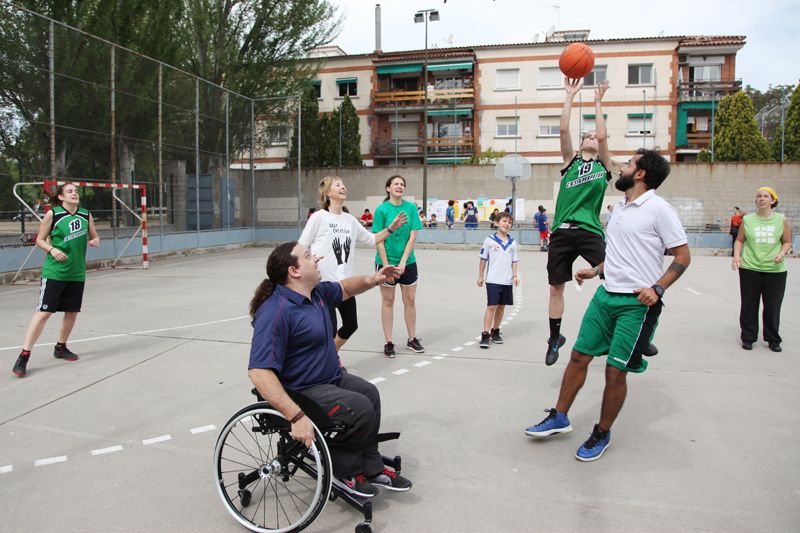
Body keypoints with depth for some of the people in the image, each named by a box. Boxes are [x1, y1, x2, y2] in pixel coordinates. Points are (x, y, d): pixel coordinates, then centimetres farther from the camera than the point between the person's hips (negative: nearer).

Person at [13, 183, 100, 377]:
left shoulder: (86, 215, 6)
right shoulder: (52, 214, -6)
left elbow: (94, 236, 18)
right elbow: (39, 240, 0)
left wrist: (95, 241, -5)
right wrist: (52, 249, -18)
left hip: (77, 273, 5)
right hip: (54, 272, -5)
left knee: (72, 312, 11)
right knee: (44, 312, -9)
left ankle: (61, 347, 32)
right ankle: (24, 356, -2)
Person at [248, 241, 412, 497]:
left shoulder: (316, 292, 1)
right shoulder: (276, 312, -29)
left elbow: (344, 289, 23)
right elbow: (259, 372, -35)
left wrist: (372, 280, 1)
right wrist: (296, 417, -40)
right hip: (304, 392, -10)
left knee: (370, 394, 8)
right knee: (360, 409, -19)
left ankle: (371, 469, 18)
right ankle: (345, 471, 7)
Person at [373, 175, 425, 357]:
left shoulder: (411, 207, -1)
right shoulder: (382, 209, -8)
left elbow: (413, 237, -5)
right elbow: (379, 240, -9)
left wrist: (403, 262, -12)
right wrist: (386, 265, -13)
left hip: (408, 262, 2)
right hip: (386, 262, -2)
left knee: (410, 300, 9)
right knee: (388, 301, 6)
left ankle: (412, 339, 23)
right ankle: (388, 343, 14)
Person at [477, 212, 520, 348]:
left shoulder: (512, 242, 8)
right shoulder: (489, 240, -3)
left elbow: (514, 261, 12)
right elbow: (483, 259, 2)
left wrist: (515, 276, 1)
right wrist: (480, 276, 3)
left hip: (507, 281, 4)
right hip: (493, 280, -4)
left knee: (501, 307, 10)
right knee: (491, 306, -8)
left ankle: (495, 332, 24)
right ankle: (485, 335, -6)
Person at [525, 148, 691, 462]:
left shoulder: (658, 209, -10)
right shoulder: (619, 208, 14)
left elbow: (683, 256, -10)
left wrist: (657, 288, -20)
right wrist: (595, 271, 19)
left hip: (637, 303, -7)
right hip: (606, 294, 8)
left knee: (615, 371, -2)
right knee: (579, 356, 9)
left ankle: (602, 433, 18)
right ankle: (559, 418, 23)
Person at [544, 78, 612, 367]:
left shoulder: (604, 165, 12)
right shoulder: (570, 160, 15)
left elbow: (603, 136, -2)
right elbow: (563, 130, 3)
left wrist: (598, 102, 5)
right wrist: (570, 96, 4)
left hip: (589, 231, -2)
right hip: (561, 232, 2)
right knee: (556, 288, 10)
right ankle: (555, 338, 28)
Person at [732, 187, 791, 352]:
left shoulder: (781, 220, 1)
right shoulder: (747, 219, 2)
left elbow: (787, 242, 8)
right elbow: (739, 240, 8)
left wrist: (782, 253, -11)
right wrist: (736, 256, -8)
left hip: (775, 270, 0)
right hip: (749, 269, 0)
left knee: (773, 306, 6)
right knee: (749, 305, 6)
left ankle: (773, 340, 23)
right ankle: (748, 338, 20)